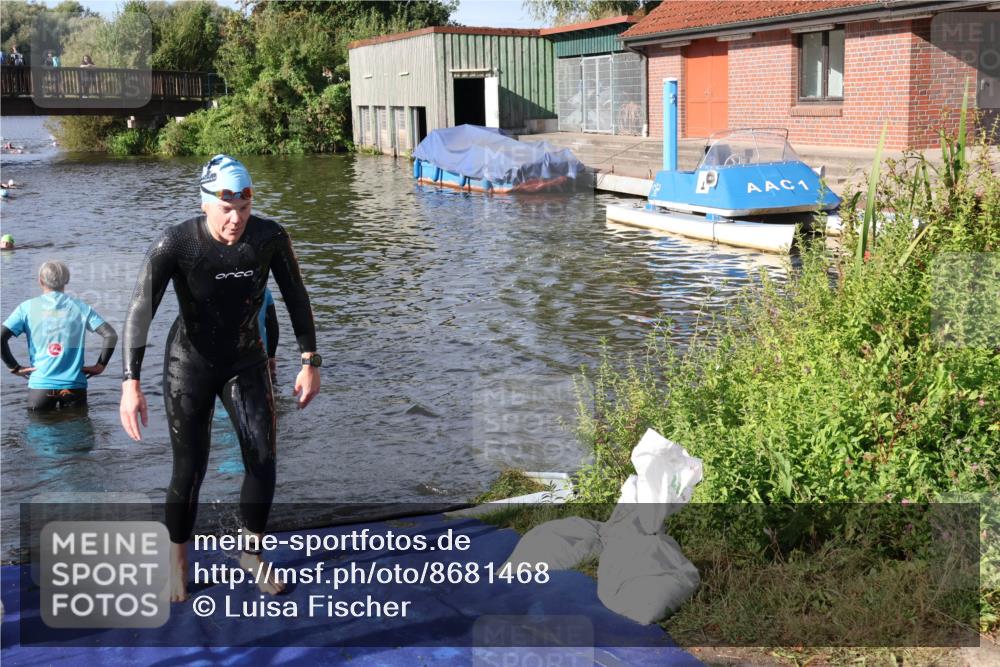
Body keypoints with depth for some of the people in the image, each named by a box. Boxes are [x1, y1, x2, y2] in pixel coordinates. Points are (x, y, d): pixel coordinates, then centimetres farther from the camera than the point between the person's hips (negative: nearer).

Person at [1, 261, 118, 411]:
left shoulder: (27, 307, 3)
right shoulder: (80, 307, 3)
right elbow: (111, 335, -5)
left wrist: (15, 368, 3)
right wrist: (100, 366, 4)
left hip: (40, 386, 0)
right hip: (74, 385, 0)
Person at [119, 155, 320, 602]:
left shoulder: (270, 238, -17)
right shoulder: (175, 244, -24)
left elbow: (296, 299, -6)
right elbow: (140, 312, -28)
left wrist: (310, 364, -4)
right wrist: (130, 383, -37)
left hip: (247, 362, 3)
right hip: (190, 365, -2)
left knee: (263, 460, -4)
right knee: (190, 469, -3)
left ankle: (252, 552, 19)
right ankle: (177, 557, 22)